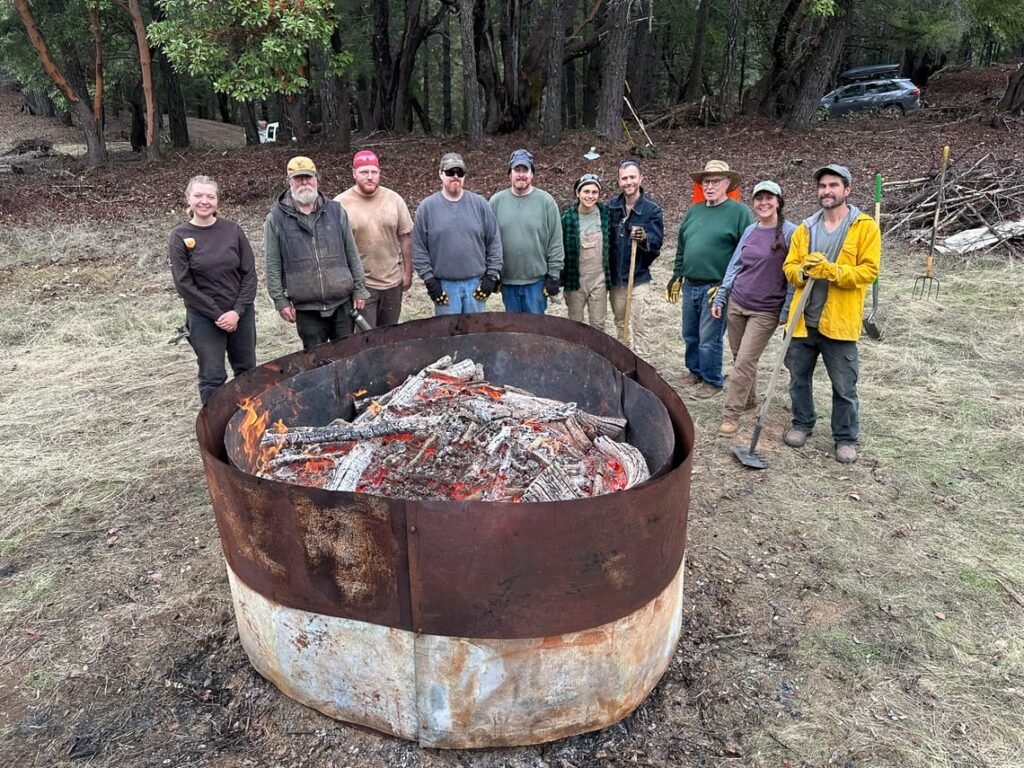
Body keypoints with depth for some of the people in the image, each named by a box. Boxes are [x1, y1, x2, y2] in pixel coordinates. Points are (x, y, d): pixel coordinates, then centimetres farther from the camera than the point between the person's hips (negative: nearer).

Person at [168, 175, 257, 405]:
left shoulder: (233, 230, 0)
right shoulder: (180, 236, -4)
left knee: (247, 372, 11)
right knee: (212, 377, 2)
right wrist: (217, 315, -12)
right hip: (204, 318, -2)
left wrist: (237, 312, -11)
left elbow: (249, 274, 0)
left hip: (241, 314, 2)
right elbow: (184, 284, -7)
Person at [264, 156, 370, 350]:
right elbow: (273, 265, 0)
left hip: (342, 303, 2)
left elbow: (352, 254, 7)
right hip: (306, 308, -1)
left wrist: (359, 289, 5)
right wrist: (280, 300, -3)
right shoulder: (276, 218, -1)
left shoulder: (336, 210, 5)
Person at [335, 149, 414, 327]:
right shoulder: (340, 204, -7)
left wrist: (407, 272, 5)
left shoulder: (394, 199, 2)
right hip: (360, 284, -3)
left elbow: (405, 236, 7)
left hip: (393, 280, 3)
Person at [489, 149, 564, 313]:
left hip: (537, 280, -2)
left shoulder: (546, 201, -3)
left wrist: (553, 276, -6)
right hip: (507, 281, 2)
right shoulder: (496, 201, 2)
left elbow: (555, 242, -3)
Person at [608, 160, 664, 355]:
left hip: (638, 278, -4)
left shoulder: (652, 209, -9)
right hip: (614, 276, 4)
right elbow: (605, 237, 4)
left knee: (639, 324, -2)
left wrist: (644, 238, -33)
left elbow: (657, 241, -12)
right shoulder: (611, 206, 1)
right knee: (620, 322, 17)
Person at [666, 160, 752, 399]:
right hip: (690, 286, 6)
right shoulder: (694, 211, 12)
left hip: (715, 288, -6)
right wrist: (677, 276, 17)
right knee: (690, 335, 17)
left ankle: (712, 380, 16)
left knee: (709, 339, -1)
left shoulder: (738, 211, -6)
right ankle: (695, 370, 36)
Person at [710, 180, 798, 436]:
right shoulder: (750, 231, 7)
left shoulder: (789, 232, -9)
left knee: (745, 362, -7)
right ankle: (749, 399, 33)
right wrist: (720, 298, 9)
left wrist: (786, 312, -10)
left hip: (766, 311, -5)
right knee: (740, 358, 13)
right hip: (736, 304, 5)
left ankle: (731, 415, 1)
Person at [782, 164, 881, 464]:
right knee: (798, 378, 15)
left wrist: (831, 271, -22)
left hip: (839, 321, -4)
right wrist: (803, 271, -15)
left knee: (844, 386, 6)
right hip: (803, 319, 4)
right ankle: (802, 424, 34)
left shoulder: (865, 227, -3)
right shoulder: (805, 228, 9)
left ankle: (846, 438, 22)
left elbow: (868, 270, -10)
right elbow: (789, 267, 7)